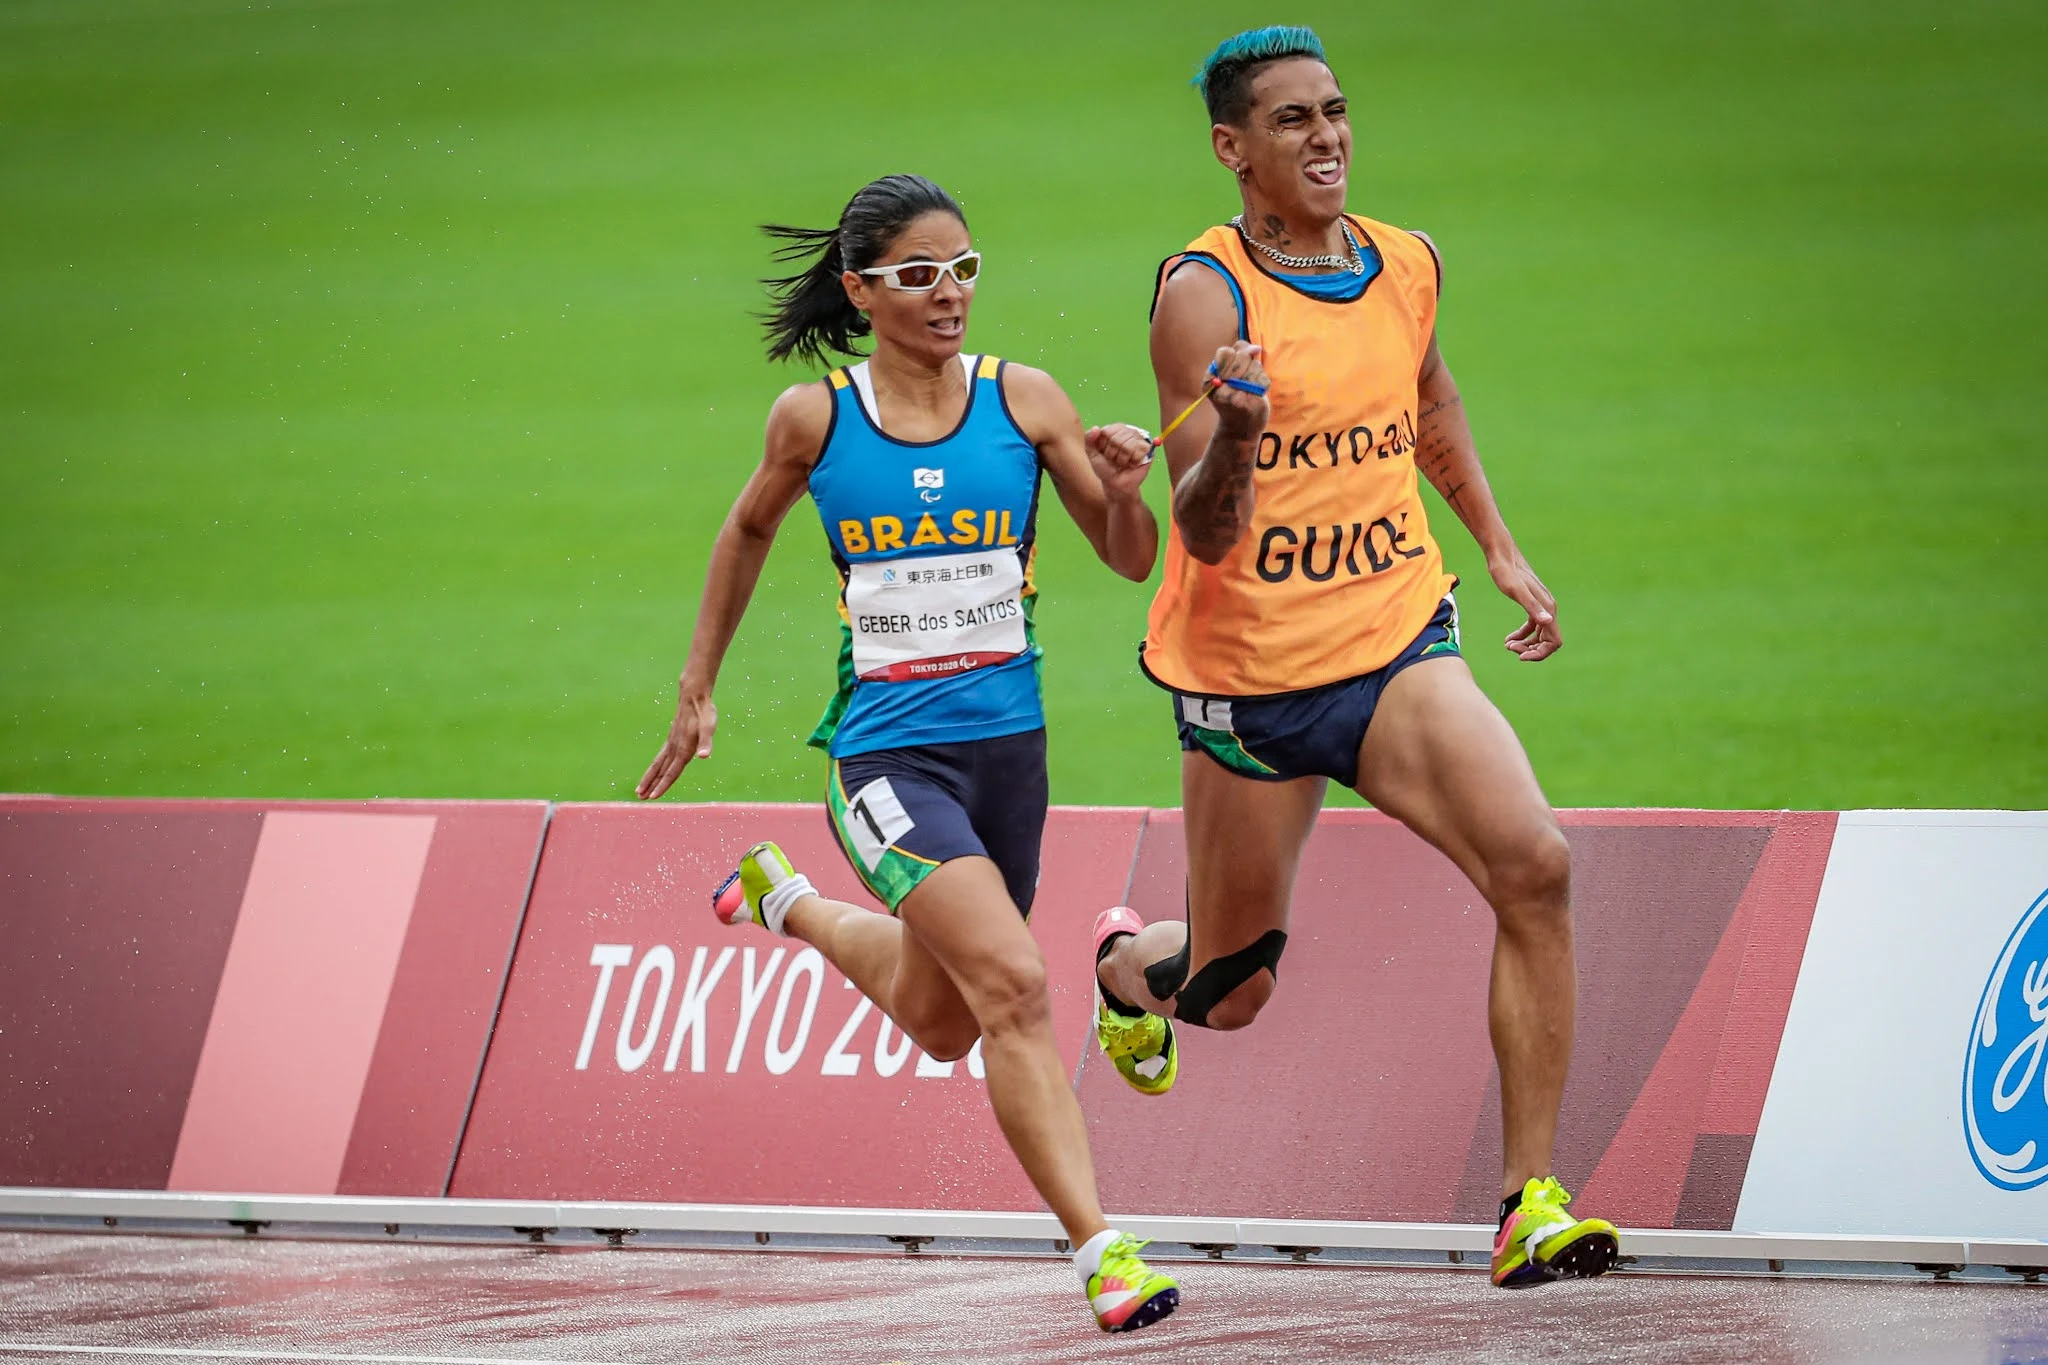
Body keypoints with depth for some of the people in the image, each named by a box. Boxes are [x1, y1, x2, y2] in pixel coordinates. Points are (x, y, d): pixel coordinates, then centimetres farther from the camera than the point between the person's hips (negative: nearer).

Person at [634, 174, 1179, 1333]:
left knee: (943, 1022, 19)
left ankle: (790, 901, 47)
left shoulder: (1023, 400, -2)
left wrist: (1125, 491, -18)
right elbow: (751, 527, 16)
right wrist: (697, 691, 20)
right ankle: (1102, 1250, -22)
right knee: (1013, 984, -23)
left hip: (1007, 741, 4)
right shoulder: (816, 419, -4)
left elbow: (1132, 561, 4)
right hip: (889, 749, -4)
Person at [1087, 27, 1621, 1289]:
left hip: (1398, 641, 3)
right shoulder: (1205, 295, -14)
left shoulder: (1408, 267, 3)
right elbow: (1205, 530, -19)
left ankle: (1534, 1204, -20)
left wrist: (1501, 551, 25)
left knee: (1535, 864, -23)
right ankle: (1126, 966, 52)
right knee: (1230, 990, 11)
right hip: (1249, 675, -3)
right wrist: (1233, 436, -39)